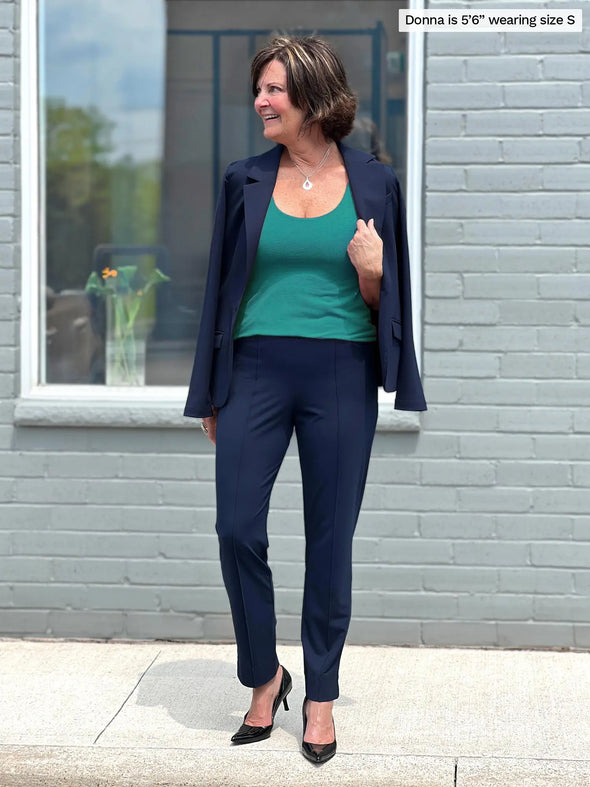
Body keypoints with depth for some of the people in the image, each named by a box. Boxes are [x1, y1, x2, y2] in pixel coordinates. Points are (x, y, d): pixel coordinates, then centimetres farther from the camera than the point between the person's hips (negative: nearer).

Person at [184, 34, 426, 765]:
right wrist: (210, 394, 8)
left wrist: (371, 273, -15)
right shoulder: (246, 182, 5)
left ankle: (321, 697, 19)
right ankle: (264, 676, 20)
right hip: (256, 370, 1)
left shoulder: (373, 183, 2)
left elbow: (388, 300, 8)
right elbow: (221, 288, 9)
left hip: (341, 375, -1)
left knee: (330, 539, 4)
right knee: (237, 528, -3)